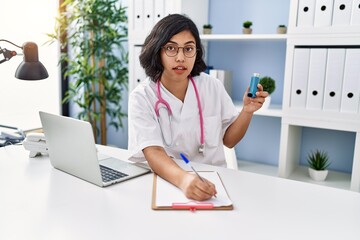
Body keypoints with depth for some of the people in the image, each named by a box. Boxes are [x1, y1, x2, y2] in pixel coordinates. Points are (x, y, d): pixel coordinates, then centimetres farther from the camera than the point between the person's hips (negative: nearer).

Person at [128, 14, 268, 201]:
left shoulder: (213, 87, -2)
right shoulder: (141, 97, -11)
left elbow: (228, 140, 8)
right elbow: (152, 152, -25)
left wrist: (247, 110, -9)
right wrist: (183, 179, -43)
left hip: (211, 181, 2)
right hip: (165, 181, -1)